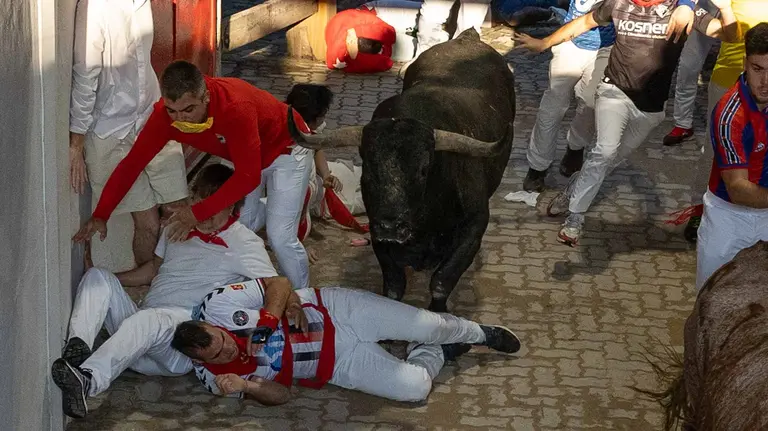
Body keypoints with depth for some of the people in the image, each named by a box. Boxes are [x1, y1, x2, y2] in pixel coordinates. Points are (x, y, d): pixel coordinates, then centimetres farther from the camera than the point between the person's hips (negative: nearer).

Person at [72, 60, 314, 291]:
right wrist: (100, 215, -26)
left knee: (280, 236, -10)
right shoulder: (165, 113, -26)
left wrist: (198, 213, -39)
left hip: (284, 148, -6)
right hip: (243, 156, 6)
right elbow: (132, 163, -20)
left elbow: (248, 177, -40)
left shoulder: (236, 107, -44)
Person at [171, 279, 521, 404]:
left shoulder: (217, 306, -18)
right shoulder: (213, 377, -13)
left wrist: (272, 317, -27)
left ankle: (479, 333, 24)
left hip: (332, 310, 0)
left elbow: (277, 285, -7)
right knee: (415, 387, -17)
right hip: (336, 364, 0)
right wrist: (245, 386, -29)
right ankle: (436, 354, 20)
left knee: (428, 326, -12)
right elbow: (280, 394, -8)